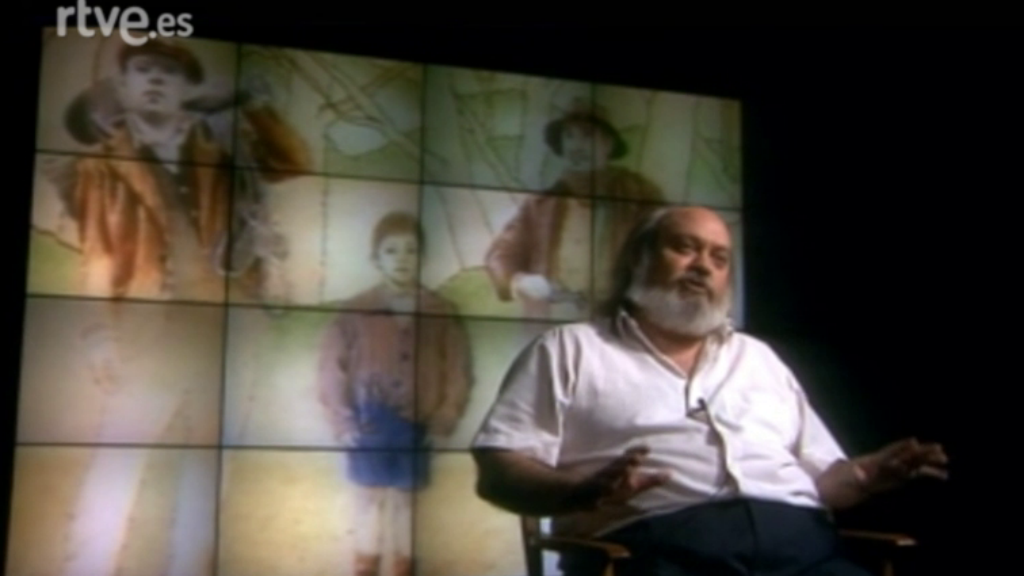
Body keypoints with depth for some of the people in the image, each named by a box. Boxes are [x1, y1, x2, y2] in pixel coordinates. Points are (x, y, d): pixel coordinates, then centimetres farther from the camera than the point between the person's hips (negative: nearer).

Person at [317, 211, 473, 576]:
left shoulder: (440, 312, -2)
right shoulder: (355, 311, -5)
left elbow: (458, 369, 1)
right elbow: (332, 368, -3)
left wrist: (445, 419, -4)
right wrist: (342, 422, -6)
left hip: (415, 424, 1)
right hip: (370, 422, 0)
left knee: (404, 496, 11)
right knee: (368, 494, 9)